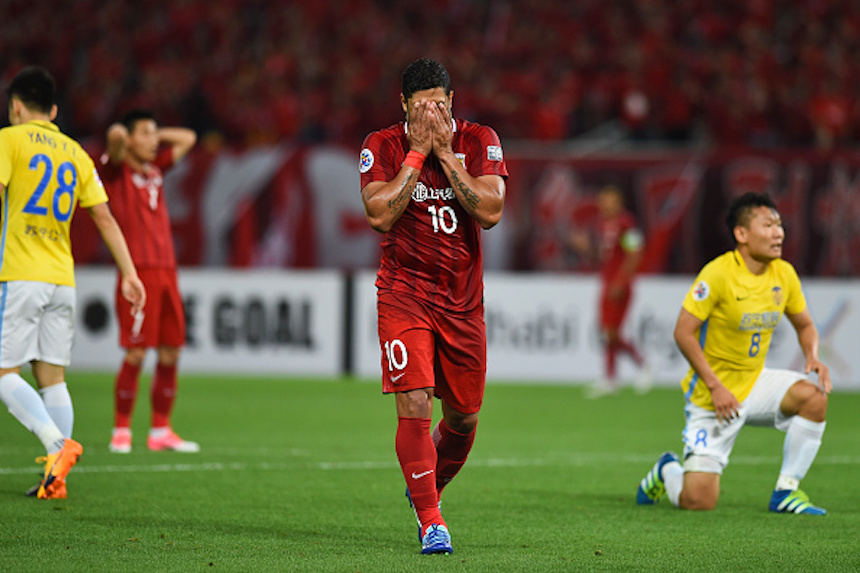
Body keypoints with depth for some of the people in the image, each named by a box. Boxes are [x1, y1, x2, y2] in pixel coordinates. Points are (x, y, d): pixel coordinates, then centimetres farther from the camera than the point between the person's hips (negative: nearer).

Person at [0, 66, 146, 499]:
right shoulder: (75, 152, 15)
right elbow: (104, 217, 11)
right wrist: (129, 273, 11)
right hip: (62, 279, 6)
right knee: (52, 378, 8)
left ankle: (57, 443, -24)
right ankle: (56, 478, 1)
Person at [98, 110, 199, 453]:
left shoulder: (155, 168, 18)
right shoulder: (116, 170, 1)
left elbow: (187, 139, 29)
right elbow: (116, 137, -19)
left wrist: (156, 135, 18)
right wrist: (121, 135, 3)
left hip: (166, 269, 7)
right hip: (138, 270, -6)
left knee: (170, 353, 5)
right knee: (136, 354, -9)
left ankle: (160, 431, 12)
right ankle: (121, 431, 1)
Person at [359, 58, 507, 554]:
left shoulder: (479, 141, 0)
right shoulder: (383, 146, -3)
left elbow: (490, 212, -12)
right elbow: (380, 215, -16)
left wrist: (446, 152, -14)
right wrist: (417, 152, -15)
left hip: (463, 298, 3)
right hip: (404, 293, -3)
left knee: (463, 420, 10)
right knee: (414, 409, -17)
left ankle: (427, 489, 38)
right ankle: (431, 520, -10)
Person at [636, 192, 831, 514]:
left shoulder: (784, 274, 0)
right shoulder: (718, 273, -18)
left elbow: (805, 325, 15)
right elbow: (683, 332, -17)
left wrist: (813, 358, -7)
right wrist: (715, 387, -22)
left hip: (755, 381, 6)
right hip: (712, 395, -6)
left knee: (814, 395, -23)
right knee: (698, 502, -13)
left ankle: (786, 492, -7)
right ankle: (668, 471, 25)